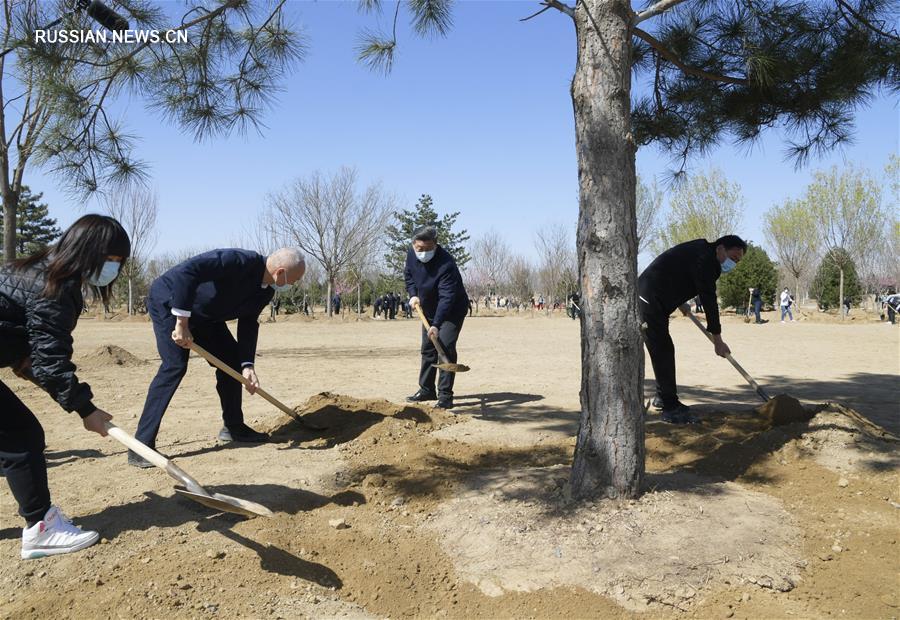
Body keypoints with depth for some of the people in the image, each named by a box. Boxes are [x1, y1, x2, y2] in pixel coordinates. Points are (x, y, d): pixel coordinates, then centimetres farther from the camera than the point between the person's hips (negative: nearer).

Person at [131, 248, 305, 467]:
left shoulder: (266, 290, -6)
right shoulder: (240, 261, -34)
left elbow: (248, 324, -1)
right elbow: (186, 271, -40)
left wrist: (247, 365, -14)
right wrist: (182, 323, -37)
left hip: (203, 314, 9)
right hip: (169, 300, -9)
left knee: (232, 358, 5)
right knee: (175, 365, -21)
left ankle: (234, 427, 19)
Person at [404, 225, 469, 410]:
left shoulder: (446, 263, -34)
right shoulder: (411, 254, -11)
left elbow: (446, 297, -39)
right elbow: (408, 275, 11)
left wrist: (436, 324, -46)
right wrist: (413, 294, -5)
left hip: (452, 311, -7)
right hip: (428, 310, 8)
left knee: (446, 348, -17)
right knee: (428, 349, 13)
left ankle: (445, 395, -12)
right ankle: (426, 390, 26)